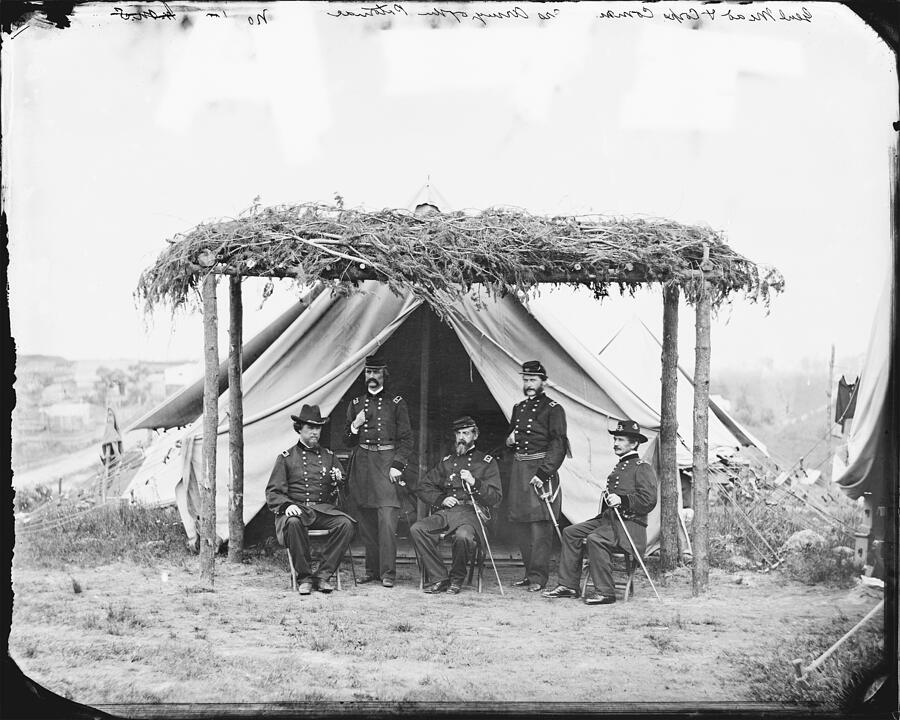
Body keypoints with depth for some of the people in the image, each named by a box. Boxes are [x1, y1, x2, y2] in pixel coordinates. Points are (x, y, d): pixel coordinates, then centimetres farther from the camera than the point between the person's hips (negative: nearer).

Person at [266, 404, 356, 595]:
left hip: (323, 509, 3)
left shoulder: (328, 456, 18)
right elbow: (273, 493, 4)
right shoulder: (286, 458, 9)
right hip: (296, 509, -3)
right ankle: (304, 577, -23)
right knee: (293, 523, -38)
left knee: (347, 524, -27)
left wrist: (338, 480, -6)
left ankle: (322, 575, -19)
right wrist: (287, 505, -17)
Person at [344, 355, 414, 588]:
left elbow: (406, 439, 3)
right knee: (366, 520, 5)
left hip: (386, 461, -4)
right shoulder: (356, 403, 14)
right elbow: (347, 441, 17)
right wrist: (354, 427, -4)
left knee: (387, 518, -12)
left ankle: (388, 572, -11)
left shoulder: (396, 403, 5)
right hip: (362, 464, 4)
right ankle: (372, 569, 13)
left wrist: (397, 465, -8)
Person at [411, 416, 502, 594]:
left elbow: (496, 497, 1)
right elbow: (424, 488, 22)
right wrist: (441, 499, 2)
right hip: (445, 512, 4)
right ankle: (440, 579, -18)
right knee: (417, 530, -25)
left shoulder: (487, 462, 10)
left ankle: (457, 579, -12)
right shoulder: (447, 462, 23)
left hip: (472, 513, -4)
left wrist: (474, 483, -15)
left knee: (463, 536, -39)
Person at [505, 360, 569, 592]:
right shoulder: (518, 408, 17)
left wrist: (543, 473, -21)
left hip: (540, 468, -7)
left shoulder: (553, 409, -5)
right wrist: (510, 440, 4)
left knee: (540, 525, -9)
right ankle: (530, 573, 15)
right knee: (521, 524, 7)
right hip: (518, 468, 7)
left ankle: (538, 576, -8)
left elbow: (559, 446, -13)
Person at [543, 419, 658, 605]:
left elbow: (649, 500, -16)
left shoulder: (642, 468, -6)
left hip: (629, 523, -10)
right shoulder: (619, 467, 24)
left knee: (595, 539, -32)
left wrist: (622, 500, -23)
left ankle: (604, 592, -27)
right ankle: (568, 585, 1)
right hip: (607, 520, 10)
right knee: (571, 532, 1)